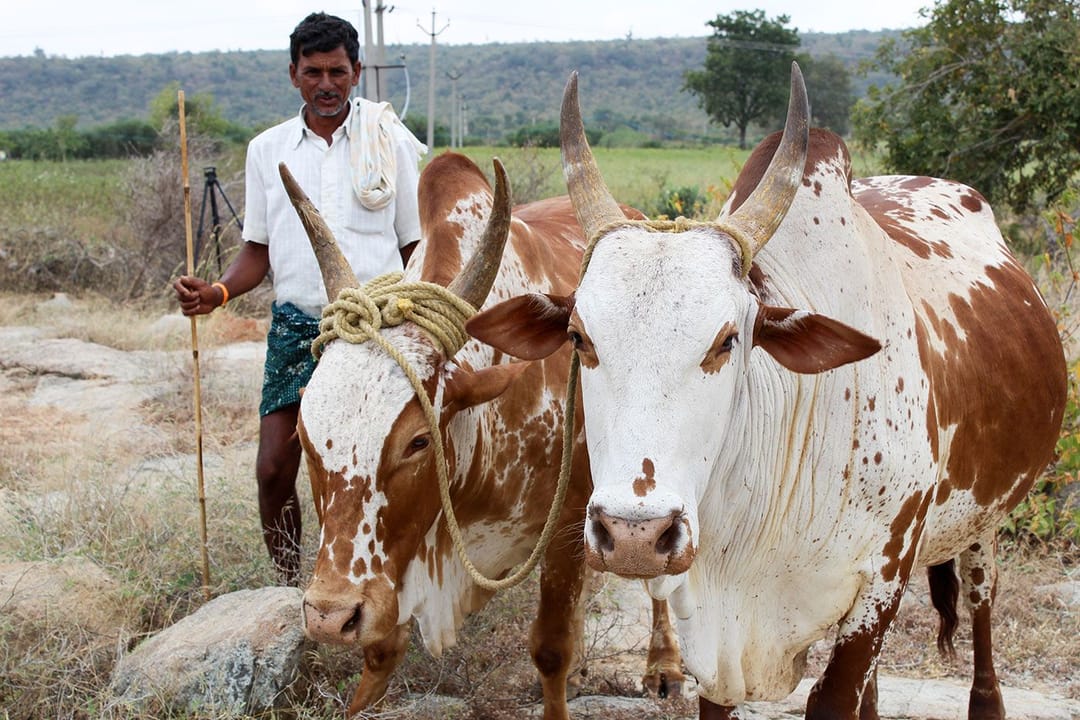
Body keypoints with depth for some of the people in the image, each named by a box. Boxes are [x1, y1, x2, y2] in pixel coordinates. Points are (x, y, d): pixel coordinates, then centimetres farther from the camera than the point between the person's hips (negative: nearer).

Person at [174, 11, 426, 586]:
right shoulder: (268, 150, 9)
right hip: (295, 324, 2)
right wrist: (217, 291, -7)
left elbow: (415, 247, 7)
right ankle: (288, 590, 14)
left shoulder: (391, 143, 3)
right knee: (274, 468, -2)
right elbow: (258, 251, 13)